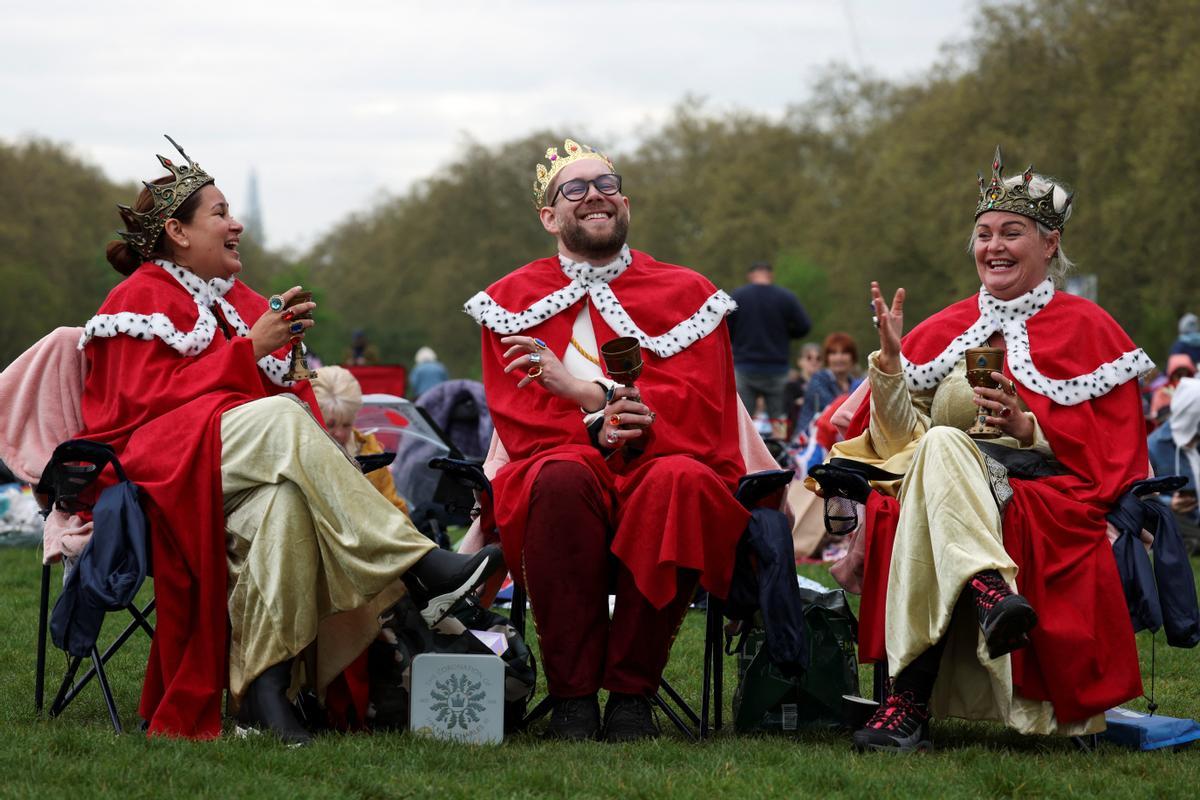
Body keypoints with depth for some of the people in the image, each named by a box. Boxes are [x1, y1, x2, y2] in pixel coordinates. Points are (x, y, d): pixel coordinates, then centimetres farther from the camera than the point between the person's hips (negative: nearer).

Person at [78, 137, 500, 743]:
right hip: (163, 460, -5)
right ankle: (419, 570, -42)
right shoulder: (141, 299, 8)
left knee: (286, 499, -35)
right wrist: (250, 350, -10)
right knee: (280, 419, -36)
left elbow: (292, 389, 20)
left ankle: (263, 683, -45)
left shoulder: (241, 301, 28)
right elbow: (146, 397, -8)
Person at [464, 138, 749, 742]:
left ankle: (631, 692, -26)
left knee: (683, 480, -36)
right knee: (562, 477, -37)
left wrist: (581, 388, -14)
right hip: (568, 463, 0)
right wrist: (597, 429, -19)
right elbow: (517, 420, 3)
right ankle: (572, 695, -31)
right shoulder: (513, 301, 15)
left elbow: (699, 409, -2)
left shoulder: (685, 294, 13)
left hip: (658, 470, 0)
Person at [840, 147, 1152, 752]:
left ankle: (910, 698, -46)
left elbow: (1112, 453, 2)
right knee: (941, 446, -33)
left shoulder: (1086, 329, 10)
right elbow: (902, 439, 11)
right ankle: (992, 594, -58)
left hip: (1050, 507, -3)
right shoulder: (944, 331, 20)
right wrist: (890, 362, -3)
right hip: (943, 484, 3)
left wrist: (1028, 427, -13)